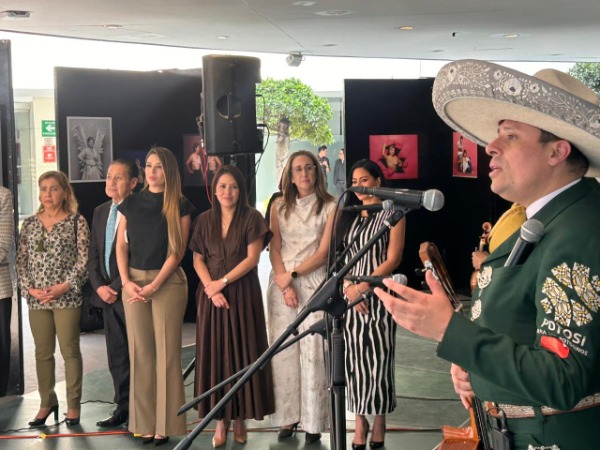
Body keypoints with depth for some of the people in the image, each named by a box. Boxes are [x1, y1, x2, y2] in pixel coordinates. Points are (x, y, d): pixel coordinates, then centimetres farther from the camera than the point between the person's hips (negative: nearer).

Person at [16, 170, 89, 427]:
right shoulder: (29, 223, 10)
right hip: (36, 299, 4)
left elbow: (83, 260, -6)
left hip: (67, 297, -4)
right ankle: (47, 403, 21)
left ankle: (73, 405, 11)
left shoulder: (76, 221, -1)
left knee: (70, 351, 2)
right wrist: (29, 289, -5)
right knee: (42, 353, 10)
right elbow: (21, 261, 8)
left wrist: (64, 287, -14)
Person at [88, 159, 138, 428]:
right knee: (116, 355, 12)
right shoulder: (100, 212, 13)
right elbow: (93, 255, 14)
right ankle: (123, 407, 21)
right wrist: (99, 286, 1)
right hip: (107, 294, 7)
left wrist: (117, 287, -14)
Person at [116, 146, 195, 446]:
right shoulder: (131, 203, 11)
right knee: (140, 353, 4)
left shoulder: (180, 206, 0)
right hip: (133, 281, 3)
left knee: (166, 353, -2)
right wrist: (126, 281, -5)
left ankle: (166, 424, 3)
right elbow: (121, 245, 9)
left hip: (167, 282, -3)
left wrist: (154, 286, -12)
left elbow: (177, 250, -5)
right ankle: (144, 422, 10)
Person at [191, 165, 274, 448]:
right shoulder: (205, 220, 8)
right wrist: (211, 288, -10)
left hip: (243, 294, -3)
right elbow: (197, 260, 5)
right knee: (214, 354, 1)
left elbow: (252, 258, -8)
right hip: (212, 294, 3)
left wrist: (223, 282, -11)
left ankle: (240, 417, 10)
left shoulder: (251, 217, -2)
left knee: (242, 352, 0)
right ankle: (221, 419, 7)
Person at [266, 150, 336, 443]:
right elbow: (274, 248, 4)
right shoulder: (279, 206, 8)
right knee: (283, 350, 1)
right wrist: (284, 284, -8)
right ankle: (288, 416, 9)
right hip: (281, 282, 3)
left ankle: (313, 422, 2)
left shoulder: (329, 206, 0)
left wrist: (293, 275, -11)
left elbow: (323, 252, -5)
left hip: (314, 281, -2)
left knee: (313, 351, -5)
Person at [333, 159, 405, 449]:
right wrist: (349, 287, -6)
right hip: (350, 295, 4)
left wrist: (363, 286, -15)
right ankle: (359, 422, 8)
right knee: (354, 360, 2)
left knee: (378, 358, -4)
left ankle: (379, 425, 4)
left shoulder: (392, 214, 1)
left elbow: (393, 259, -6)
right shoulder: (347, 215, 14)